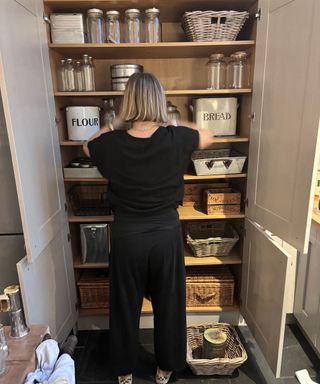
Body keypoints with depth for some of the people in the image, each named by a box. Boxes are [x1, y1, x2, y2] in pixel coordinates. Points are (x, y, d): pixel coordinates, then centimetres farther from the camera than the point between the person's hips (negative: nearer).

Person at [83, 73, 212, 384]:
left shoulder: (112, 143, -13)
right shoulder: (175, 139, -13)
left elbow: (87, 146, 12)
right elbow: (207, 137, 10)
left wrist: (110, 129, 23)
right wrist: (173, 125, 17)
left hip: (127, 237, 0)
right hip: (167, 235, 1)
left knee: (125, 306, 20)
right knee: (168, 305, 20)